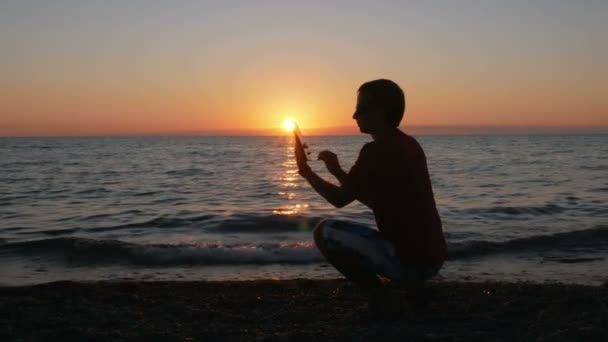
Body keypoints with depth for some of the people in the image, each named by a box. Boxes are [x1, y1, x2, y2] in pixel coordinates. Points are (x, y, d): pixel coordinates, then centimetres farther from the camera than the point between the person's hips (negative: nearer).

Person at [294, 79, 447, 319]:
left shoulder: (377, 149, -15)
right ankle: (414, 286, 14)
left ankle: (381, 299, -3)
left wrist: (305, 170, 7)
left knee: (325, 231, -5)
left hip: (408, 259, -9)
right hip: (432, 259, 9)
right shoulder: (410, 145, 13)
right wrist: (338, 172, 19)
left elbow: (339, 199, -8)